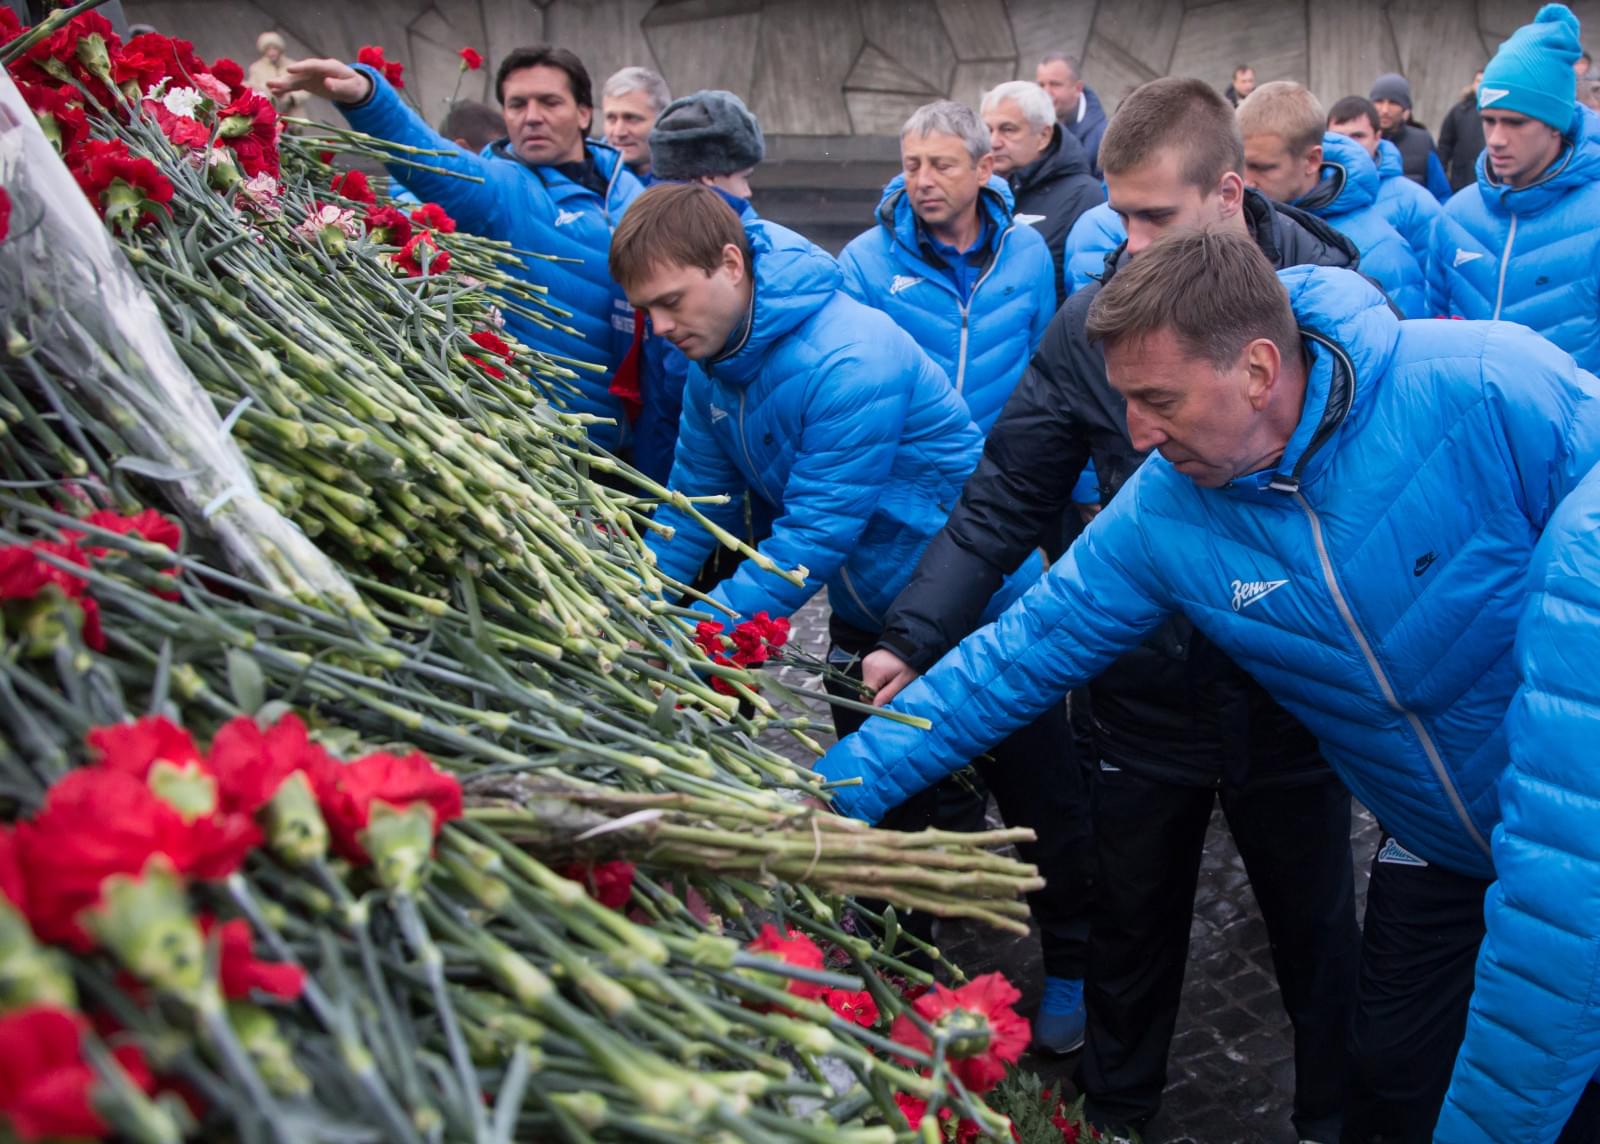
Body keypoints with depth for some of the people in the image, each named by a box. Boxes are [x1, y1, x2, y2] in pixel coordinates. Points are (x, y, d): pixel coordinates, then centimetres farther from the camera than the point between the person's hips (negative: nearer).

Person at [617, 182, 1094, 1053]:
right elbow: (692, 505, 1)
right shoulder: (714, 368, -5)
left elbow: (815, 535, -32)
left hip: (978, 607, -7)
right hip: (866, 617, 8)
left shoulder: (851, 361, -32)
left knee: (1039, 802, 12)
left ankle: (1079, 972, 33)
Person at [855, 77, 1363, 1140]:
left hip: (1299, 690, 0)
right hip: (1146, 690, 1)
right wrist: (913, 638, -18)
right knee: (1133, 932, 18)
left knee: (1318, 931, 20)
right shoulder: (1089, 323, -9)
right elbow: (1004, 502, -8)